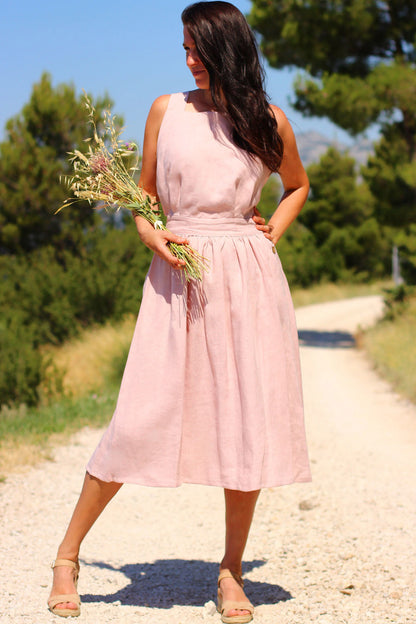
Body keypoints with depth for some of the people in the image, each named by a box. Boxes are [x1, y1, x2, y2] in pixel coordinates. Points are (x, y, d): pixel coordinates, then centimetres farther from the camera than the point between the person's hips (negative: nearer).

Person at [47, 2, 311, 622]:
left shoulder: (268, 122, 7)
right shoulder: (167, 110, 7)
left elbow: (298, 186, 24)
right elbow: (144, 195, 14)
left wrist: (273, 232, 7)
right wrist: (151, 234, -5)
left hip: (248, 276, 1)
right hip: (178, 274, -1)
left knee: (248, 419, 0)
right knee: (140, 419, -6)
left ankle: (231, 572, 13)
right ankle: (67, 555, 8)